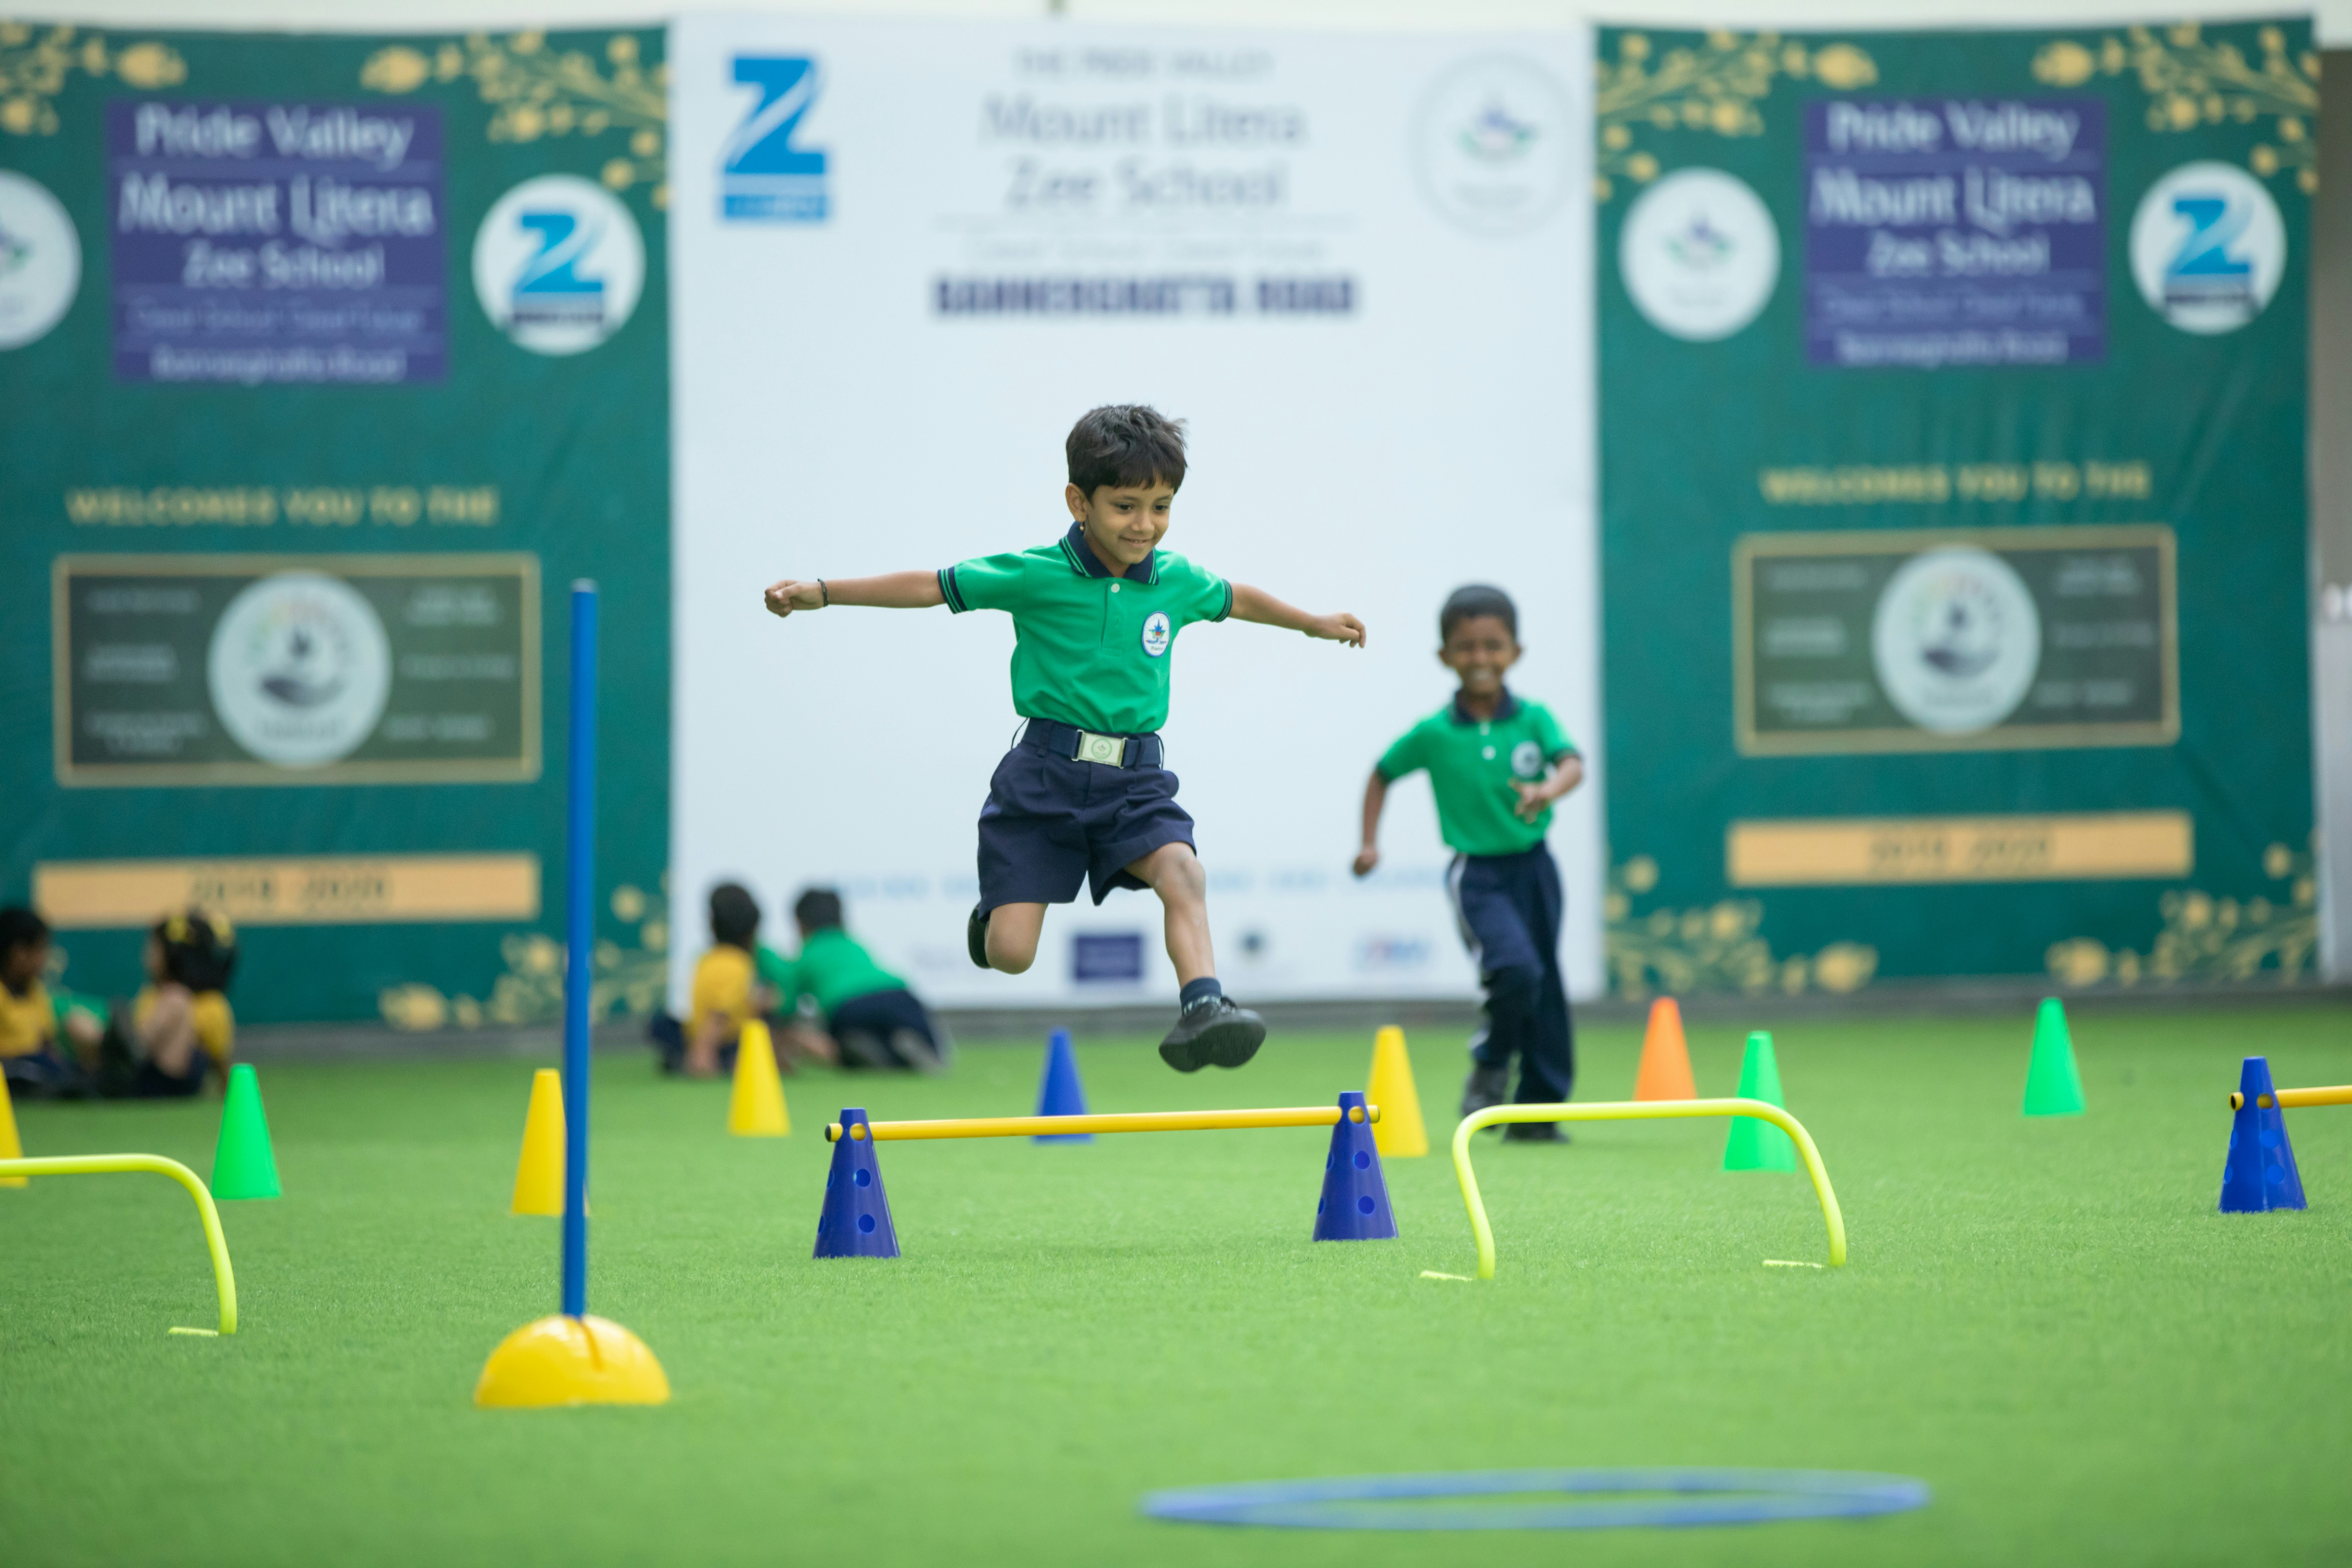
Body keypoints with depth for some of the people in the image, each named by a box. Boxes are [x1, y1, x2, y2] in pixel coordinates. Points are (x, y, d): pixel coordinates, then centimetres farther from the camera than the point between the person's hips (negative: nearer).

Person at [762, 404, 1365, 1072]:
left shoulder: (1178, 581, 6)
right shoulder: (1036, 576, -7)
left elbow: (1235, 599, 27)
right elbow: (933, 586, -5)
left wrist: (1314, 623, 43)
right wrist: (822, 591, -12)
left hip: (1136, 779, 3)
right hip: (1046, 773, -3)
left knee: (1181, 868, -29)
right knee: (1009, 955, -6)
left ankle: (1201, 1006, -37)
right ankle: (997, 910, 29)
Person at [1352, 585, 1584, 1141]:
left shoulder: (1533, 719, -3)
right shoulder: (1434, 734, -4)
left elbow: (1572, 763, -18)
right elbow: (1383, 775, 11)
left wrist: (1547, 790, -40)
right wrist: (1369, 842, 3)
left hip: (1533, 866, 3)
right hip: (1476, 873, -3)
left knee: (1545, 992, 7)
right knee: (1516, 970, -24)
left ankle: (1539, 1110, 20)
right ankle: (1491, 1062, 3)